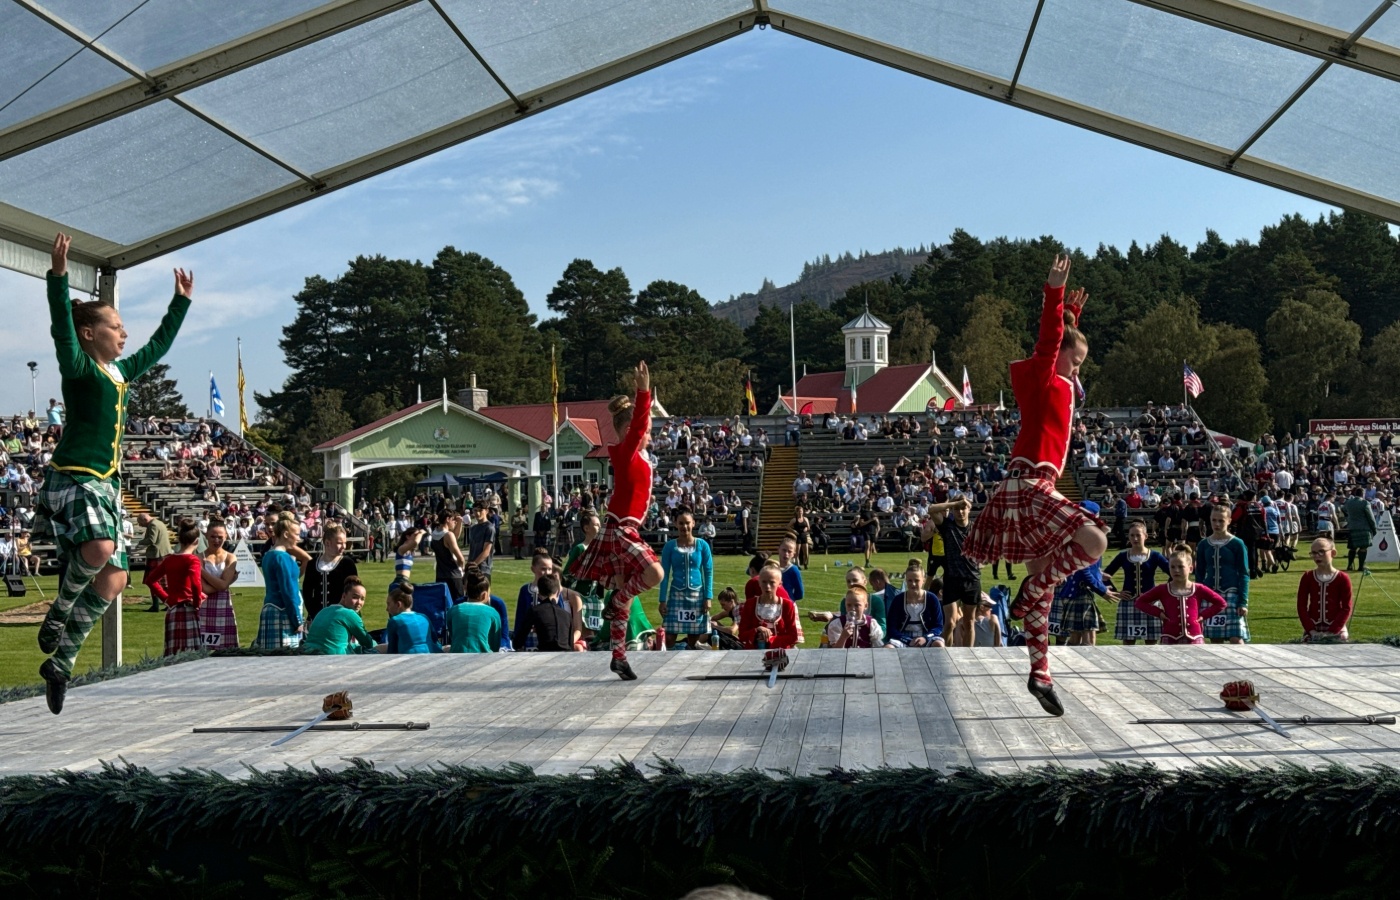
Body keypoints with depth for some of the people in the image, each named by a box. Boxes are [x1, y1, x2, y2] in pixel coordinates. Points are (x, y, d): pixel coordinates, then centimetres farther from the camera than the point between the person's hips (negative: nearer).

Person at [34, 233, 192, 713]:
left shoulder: (120, 372, 19)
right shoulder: (78, 366, -4)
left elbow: (159, 345, 32)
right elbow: (62, 327, -22)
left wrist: (181, 302, 35)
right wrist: (58, 276, -34)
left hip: (106, 484, 8)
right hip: (74, 476, -8)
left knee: (113, 581, 2)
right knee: (99, 549, -33)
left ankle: (60, 661, 12)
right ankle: (57, 615, -6)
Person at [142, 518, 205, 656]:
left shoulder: (169, 559, 11)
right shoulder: (192, 560, -9)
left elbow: (150, 580, 19)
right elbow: (195, 584, -25)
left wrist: (165, 598, 17)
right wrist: (197, 603, -11)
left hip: (172, 611, 7)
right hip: (188, 611, -7)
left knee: (173, 655, 8)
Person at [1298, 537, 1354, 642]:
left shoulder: (1342, 579, -2)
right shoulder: (1307, 577, 5)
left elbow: (1346, 609, -4)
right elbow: (1302, 606, 3)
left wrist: (1331, 632, -12)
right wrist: (1311, 630, -9)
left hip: (1336, 632, -2)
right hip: (1312, 631, 2)